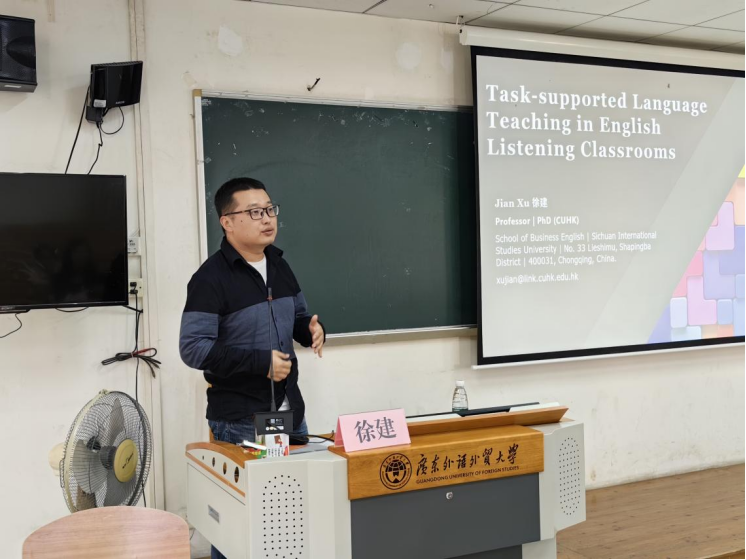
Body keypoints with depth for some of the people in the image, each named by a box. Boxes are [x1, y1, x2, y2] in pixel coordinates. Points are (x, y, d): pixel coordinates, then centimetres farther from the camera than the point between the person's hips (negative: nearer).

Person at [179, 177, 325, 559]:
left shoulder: (279, 266, 7)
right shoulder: (211, 278, -16)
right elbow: (193, 348, -21)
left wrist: (312, 330, -5)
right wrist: (261, 361, -24)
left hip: (290, 410, 7)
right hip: (239, 420, -7)